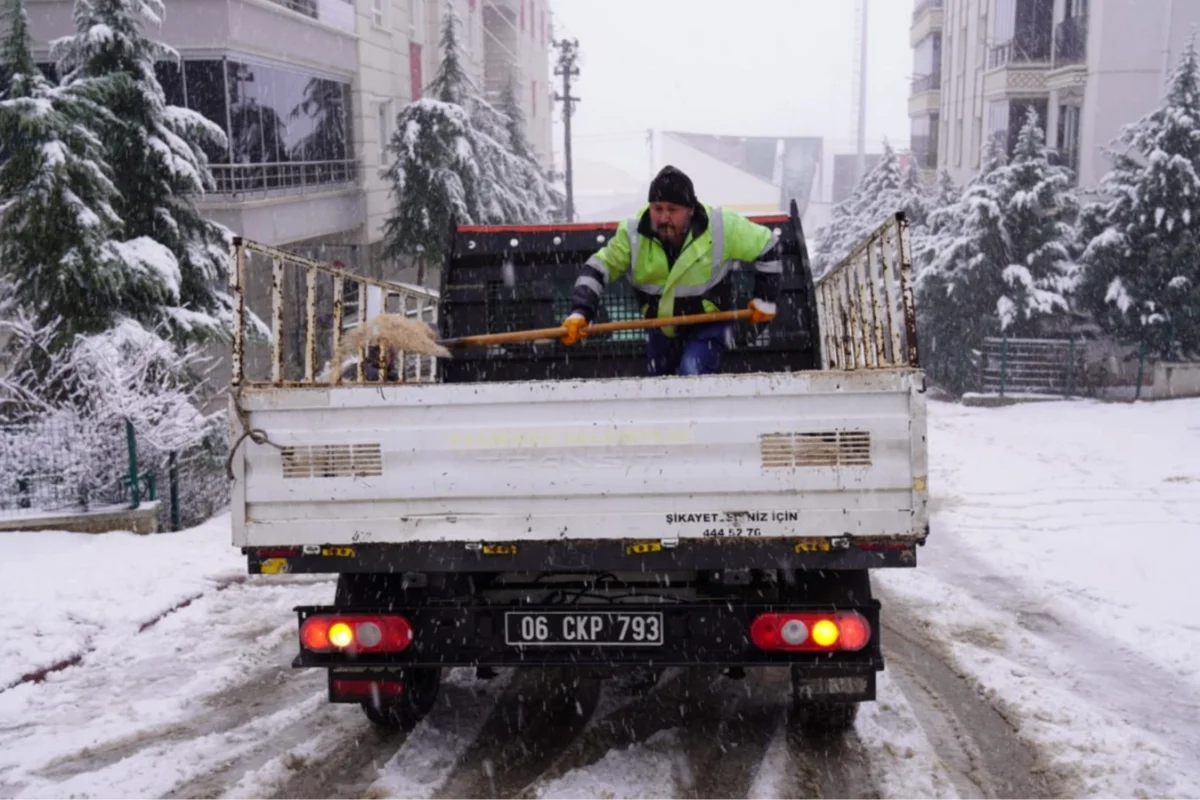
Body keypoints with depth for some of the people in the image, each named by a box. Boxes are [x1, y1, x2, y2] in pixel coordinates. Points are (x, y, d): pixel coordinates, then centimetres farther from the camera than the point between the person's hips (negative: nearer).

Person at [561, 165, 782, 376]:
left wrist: (765, 299, -6)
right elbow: (597, 269, -13)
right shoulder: (633, 234, -19)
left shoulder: (720, 227, -23)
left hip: (709, 324, -3)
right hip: (661, 329, 4)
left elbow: (766, 245, -9)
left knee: (692, 375, -27)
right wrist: (580, 313, -28)